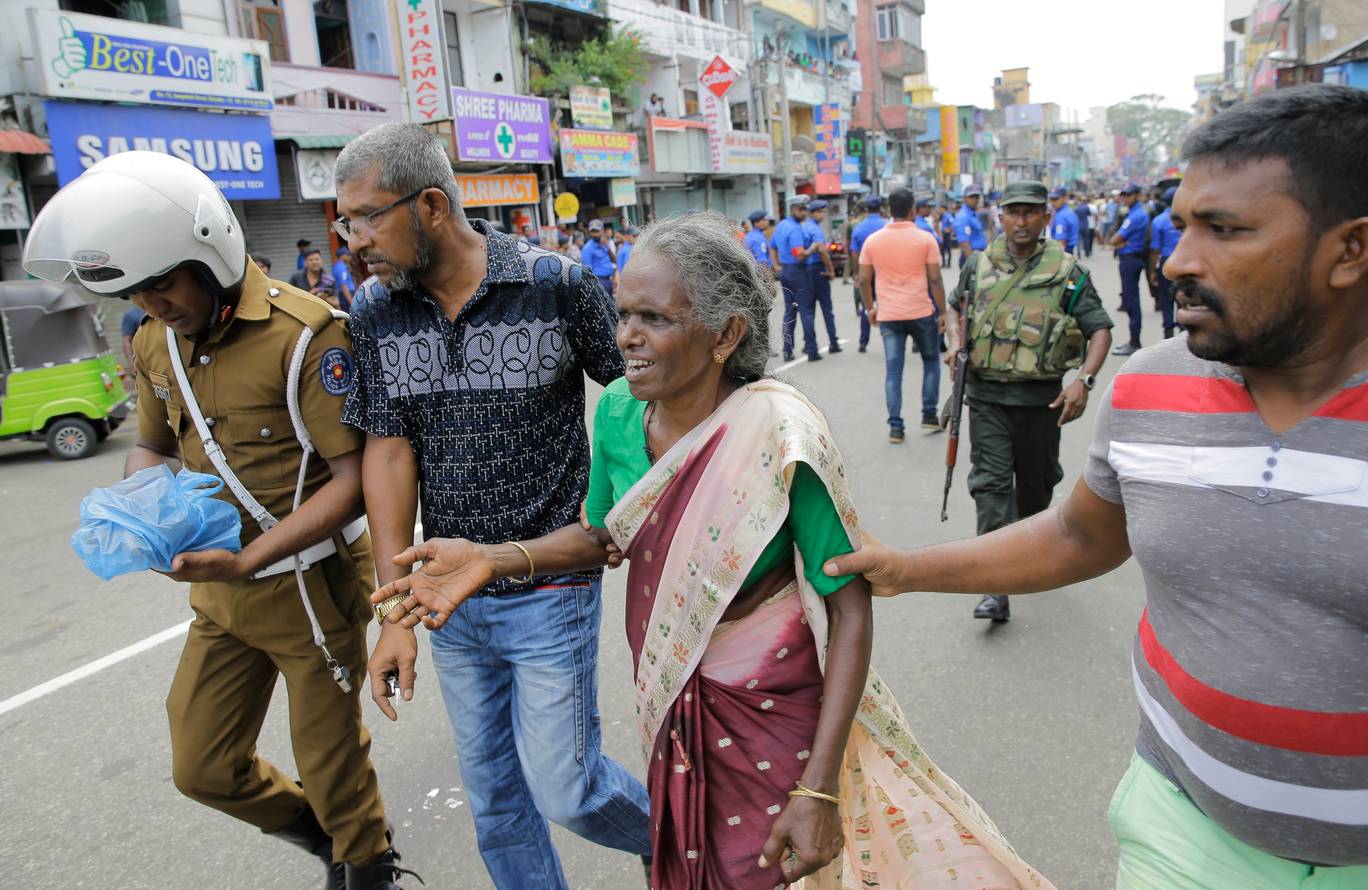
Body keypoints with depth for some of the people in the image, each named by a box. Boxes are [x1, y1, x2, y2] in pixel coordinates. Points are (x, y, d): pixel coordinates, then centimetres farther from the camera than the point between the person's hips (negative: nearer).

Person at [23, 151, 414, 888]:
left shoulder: (303, 333, -20)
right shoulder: (154, 342, 3)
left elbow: (354, 477, -21)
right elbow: (152, 446, 18)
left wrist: (246, 560, -28)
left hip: (310, 587, -7)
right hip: (221, 598, 7)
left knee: (330, 764, 10)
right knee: (203, 769, 18)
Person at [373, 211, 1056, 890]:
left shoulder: (780, 436, -27)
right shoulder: (618, 410, -10)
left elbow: (851, 612, -22)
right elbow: (603, 535, 5)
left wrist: (819, 790, -24)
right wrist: (492, 560, -12)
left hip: (771, 709, -5)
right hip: (669, 700, 5)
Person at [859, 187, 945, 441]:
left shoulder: (872, 240, 1)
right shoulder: (925, 239, -5)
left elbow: (863, 280, 3)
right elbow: (935, 280, -7)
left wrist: (870, 308, 16)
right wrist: (942, 313, 1)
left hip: (888, 315, 2)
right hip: (922, 313, -1)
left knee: (893, 371, 5)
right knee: (931, 361, 19)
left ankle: (895, 427, 3)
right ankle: (929, 415, 19)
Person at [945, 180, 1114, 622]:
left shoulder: (1066, 271, -3)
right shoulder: (978, 265, 4)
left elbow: (1100, 328, -3)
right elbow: (955, 306, 23)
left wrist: (1085, 379, -18)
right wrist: (956, 344, 5)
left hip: (1041, 397, 0)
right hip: (986, 395, 0)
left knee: (1036, 481, 15)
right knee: (991, 482, -8)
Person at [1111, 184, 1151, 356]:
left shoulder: (1134, 215, -17)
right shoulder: (1141, 212, 15)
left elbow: (1114, 241, -16)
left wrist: (1119, 243, 2)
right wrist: (1123, 244, -6)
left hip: (1130, 260, -10)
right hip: (1134, 258, 10)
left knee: (1131, 301, -7)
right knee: (1131, 300, 15)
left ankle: (1134, 344, -3)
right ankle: (1134, 341, 23)